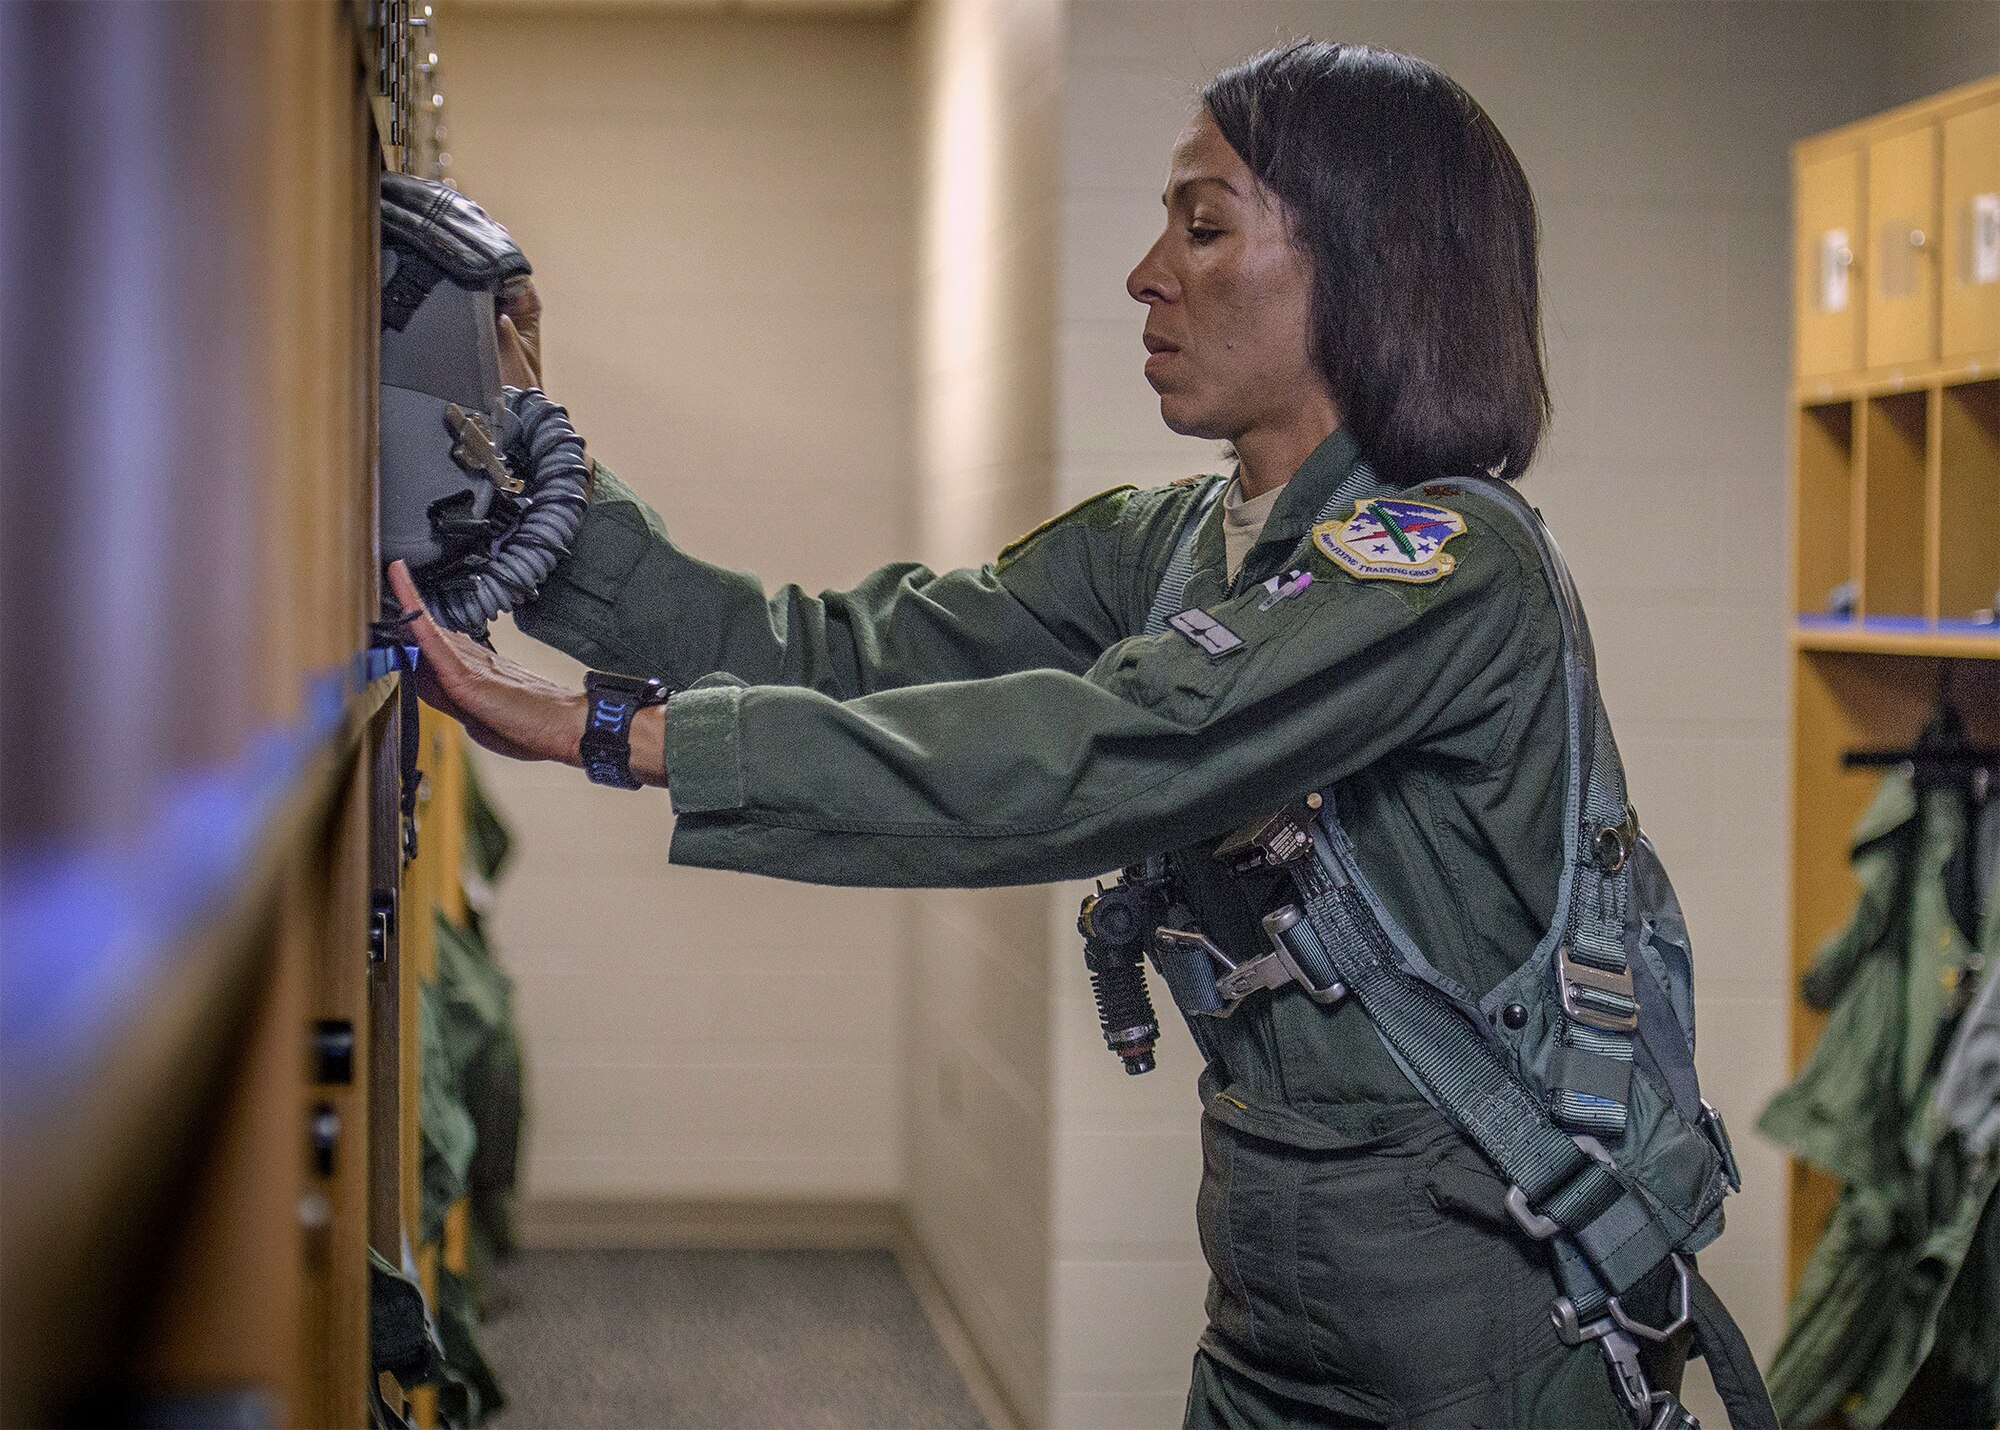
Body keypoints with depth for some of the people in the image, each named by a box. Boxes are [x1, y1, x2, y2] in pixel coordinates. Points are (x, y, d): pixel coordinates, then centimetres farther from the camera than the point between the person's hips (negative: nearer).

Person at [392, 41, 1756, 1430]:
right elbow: (848, 652, 0)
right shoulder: (1168, 547, 7)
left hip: (1478, 1314, -7)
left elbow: (1092, 759, -29)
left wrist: (612, 733, -31)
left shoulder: (1445, 560, -19)